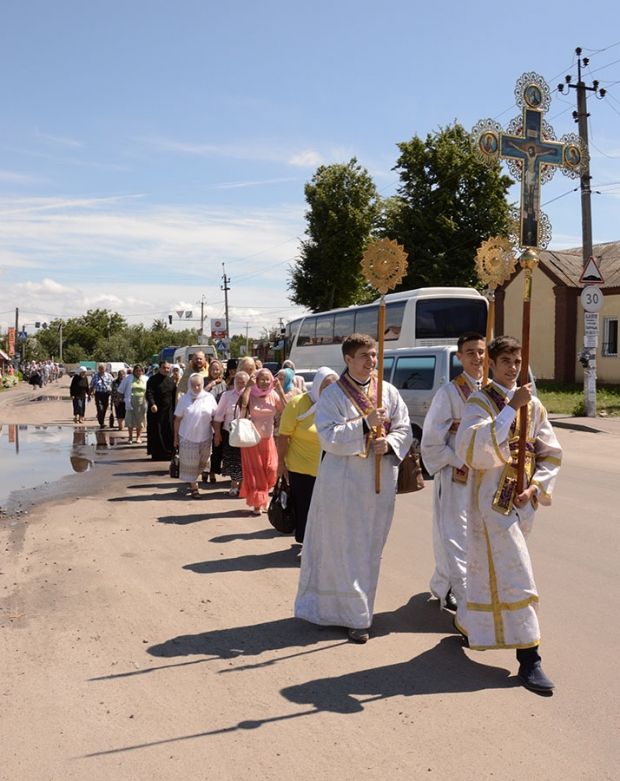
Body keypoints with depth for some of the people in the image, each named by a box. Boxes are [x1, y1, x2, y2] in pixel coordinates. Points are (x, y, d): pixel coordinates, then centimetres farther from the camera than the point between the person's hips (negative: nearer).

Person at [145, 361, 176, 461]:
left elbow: (174, 396, 15)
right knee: (156, 433, 1)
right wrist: (152, 404, -31)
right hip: (156, 410, -4)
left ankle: (169, 453, 13)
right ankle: (156, 454, 9)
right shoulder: (153, 380, -4)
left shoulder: (171, 381, 12)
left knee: (169, 434, 5)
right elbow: (149, 393, -15)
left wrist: (175, 410, 8)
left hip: (169, 411, 4)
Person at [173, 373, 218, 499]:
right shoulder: (184, 399, -3)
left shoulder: (209, 398, -2)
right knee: (190, 463, 3)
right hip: (187, 436, -2)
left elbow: (215, 417, 4)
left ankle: (192, 481, 36)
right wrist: (176, 436, 0)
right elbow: (177, 419, 1)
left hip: (204, 437, 2)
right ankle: (193, 486, 16)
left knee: (202, 463, 13)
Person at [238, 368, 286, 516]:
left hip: (268, 439, 3)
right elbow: (242, 405, -30)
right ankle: (257, 504, 15)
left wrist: (279, 390, -15)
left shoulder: (274, 396, 0)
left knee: (271, 471, -1)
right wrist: (249, 386, -22)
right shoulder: (251, 395, -8)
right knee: (255, 473, 4)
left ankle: (263, 499, 25)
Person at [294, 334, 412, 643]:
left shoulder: (388, 392, 7)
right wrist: (365, 423, -21)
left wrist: (389, 443, -13)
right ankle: (354, 614, 11)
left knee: (370, 548, 12)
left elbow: (405, 429, 8)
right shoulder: (333, 394, -4)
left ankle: (359, 609, 27)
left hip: (380, 482, 4)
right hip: (343, 482, -4)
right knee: (345, 547, 0)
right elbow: (328, 437, -14)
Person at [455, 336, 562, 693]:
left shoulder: (533, 405, 7)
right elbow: (471, 449, -26)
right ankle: (529, 658, -1)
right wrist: (510, 408, -28)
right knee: (513, 575, -6)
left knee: (490, 568, 18)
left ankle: (468, 621, 39)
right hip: (492, 499, -5)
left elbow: (551, 453, 11)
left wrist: (536, 487, -5)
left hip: (524, 500, 5)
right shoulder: (480, 402, -8)